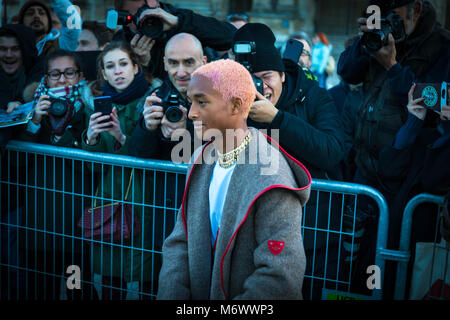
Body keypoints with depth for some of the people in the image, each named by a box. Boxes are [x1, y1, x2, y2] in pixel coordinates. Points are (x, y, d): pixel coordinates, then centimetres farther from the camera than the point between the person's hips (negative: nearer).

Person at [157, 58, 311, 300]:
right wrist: (170, 295, -12)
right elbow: (179, 243, 2)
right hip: (199, 293, 5)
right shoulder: (201, 160, 1)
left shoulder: (270, 180, -23)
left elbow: (282, 279, -26)